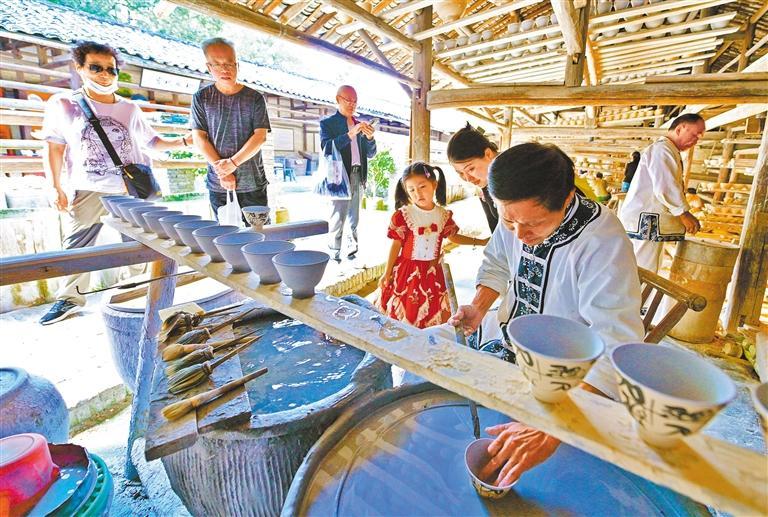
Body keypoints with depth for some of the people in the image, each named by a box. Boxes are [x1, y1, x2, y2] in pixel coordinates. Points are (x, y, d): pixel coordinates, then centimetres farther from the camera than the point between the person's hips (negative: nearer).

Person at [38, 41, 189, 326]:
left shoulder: (130, 109, 7)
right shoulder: (62, 104, 2)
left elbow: (152, 142, 12)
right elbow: (54, 147, 3)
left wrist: (183, 141, -4)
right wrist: (56, 187, -3)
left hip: (132, 190, 1)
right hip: (88, 192, 0)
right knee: (76, 247, 3)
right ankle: (69, 298, 18)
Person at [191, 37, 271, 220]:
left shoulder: (255, 98, 3)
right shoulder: (201, 97, 6)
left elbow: (260, 136, -5)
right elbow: (199, 138, 2)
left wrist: (232, 163, -14)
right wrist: (221, 170, -10)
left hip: (253, 183, -1)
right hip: (218, 184, 1)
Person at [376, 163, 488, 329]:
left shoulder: (444, 215, -1)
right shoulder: (403, 215, -12)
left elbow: (453, 236, 15)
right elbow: (396, 244, -7)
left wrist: (481, 241, 14)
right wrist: (387, 273, -5)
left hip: (432, 271, 3)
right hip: (407, 271, -3)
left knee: (432, 313, 12)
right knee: (402, 315, 4)